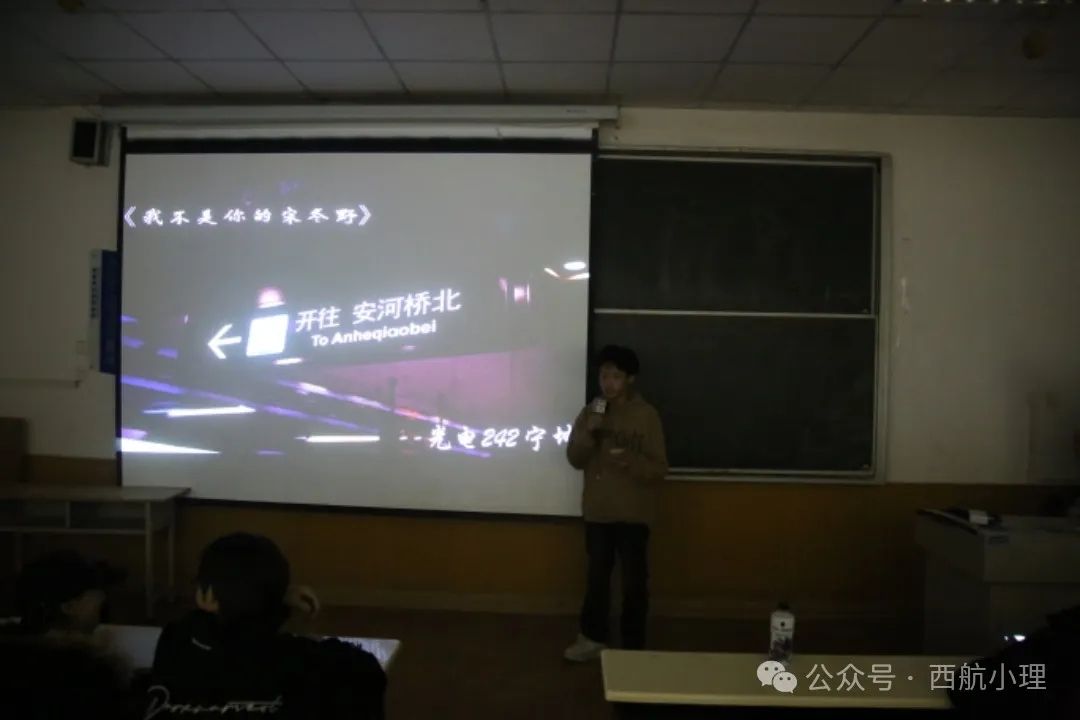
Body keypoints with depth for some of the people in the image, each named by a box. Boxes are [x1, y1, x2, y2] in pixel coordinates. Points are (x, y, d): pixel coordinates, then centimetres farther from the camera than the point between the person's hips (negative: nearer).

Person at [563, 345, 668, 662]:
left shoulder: (646, 415, -9)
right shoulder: (590, 412, 3)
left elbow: (659, 469, -10)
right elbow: (575, 459, 0)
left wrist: (631, 461, -29)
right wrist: (589, 430, -16)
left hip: (633, 514, -3)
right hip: (597, 511, 4)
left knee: (634, 581, 4)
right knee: (597, 576, 15)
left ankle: (633, 646, 19)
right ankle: (593, 637, 31)